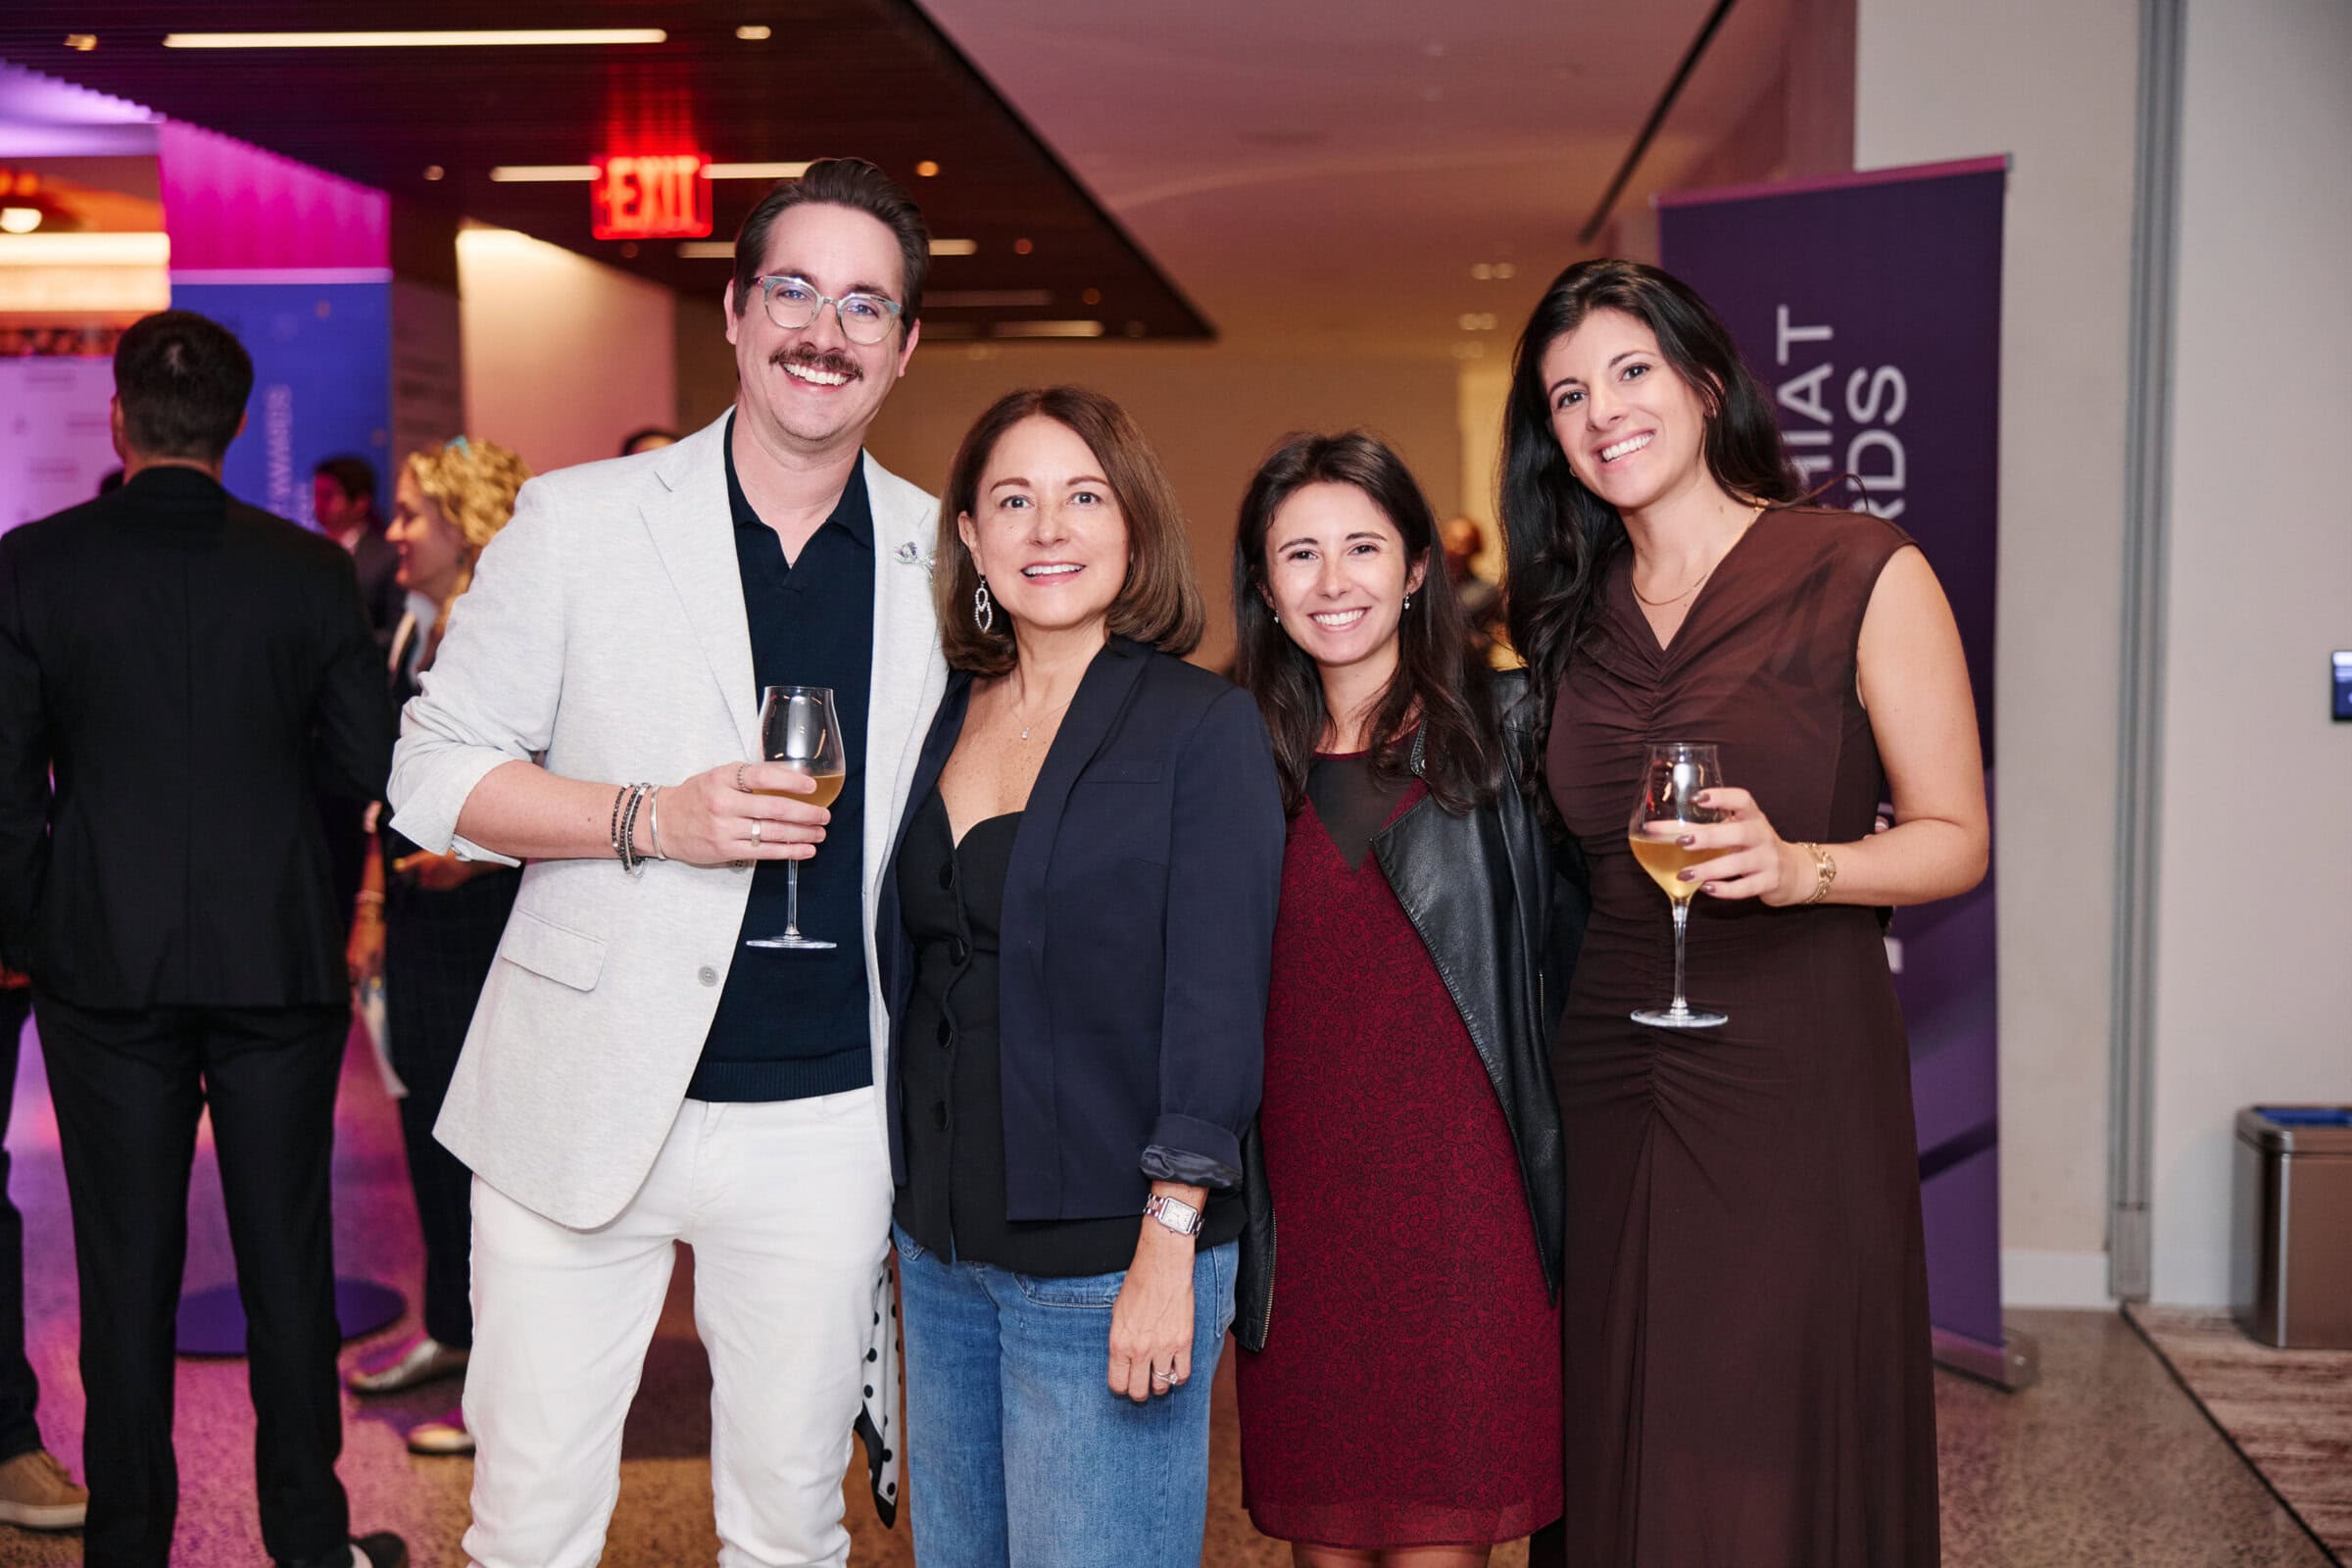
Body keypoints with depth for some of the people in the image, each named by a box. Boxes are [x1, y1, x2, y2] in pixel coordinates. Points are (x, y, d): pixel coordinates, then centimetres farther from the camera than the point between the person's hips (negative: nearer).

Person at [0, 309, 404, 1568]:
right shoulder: (310, 569, -4)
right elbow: (366, 761, -2)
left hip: (106, 960, 0)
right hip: (278, 955, 1)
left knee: (127, 1269, 9)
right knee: (285, 1254, 10)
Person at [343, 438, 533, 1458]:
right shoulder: (413, 629, 12)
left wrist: (480, 849, -25)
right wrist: (370, 904, 16)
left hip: (503, 920, -8)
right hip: (423, 918, 8)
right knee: (428, 1122, 15)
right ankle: (451, 1328, 31)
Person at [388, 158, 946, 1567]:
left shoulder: (946, 557, 4)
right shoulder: (579, 522, -2)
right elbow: (434, 773, -1)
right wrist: (650, 817, -17)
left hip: (825, 1121, 2)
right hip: (582, 1105, -1)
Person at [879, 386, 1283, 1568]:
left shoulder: (1203, 726, -8)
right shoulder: (942, 717, 8)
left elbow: (1217, 1004, -12)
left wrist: (1169, 1246, -17)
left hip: (1103, 1260, -6)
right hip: (941, 1248, 6)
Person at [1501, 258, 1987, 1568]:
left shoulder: (1866, 576, -4)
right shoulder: (1568, 615, 11)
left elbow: (1955, 840, -5)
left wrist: (1797, 866, -22)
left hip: (1797, 1077, -4)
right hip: (1607, 1078, 4)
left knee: (1784, 1458, 2)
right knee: (1623, 1454, 10)